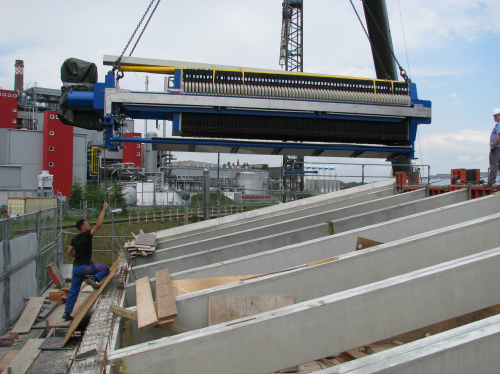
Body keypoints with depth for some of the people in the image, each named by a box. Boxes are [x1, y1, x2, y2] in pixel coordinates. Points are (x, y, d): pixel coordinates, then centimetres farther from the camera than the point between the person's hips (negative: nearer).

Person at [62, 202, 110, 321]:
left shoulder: (75, 238, 11)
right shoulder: (86, 235, -12)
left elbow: (69, 252, 18)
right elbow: (98, 224, -21)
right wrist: (104, 209, -17)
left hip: (76, 267, 7)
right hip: (86, 267, -7)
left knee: (73, 290, 15)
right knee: (105, 268, 6)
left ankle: (67, 313, 18)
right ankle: (94, 279, -18)